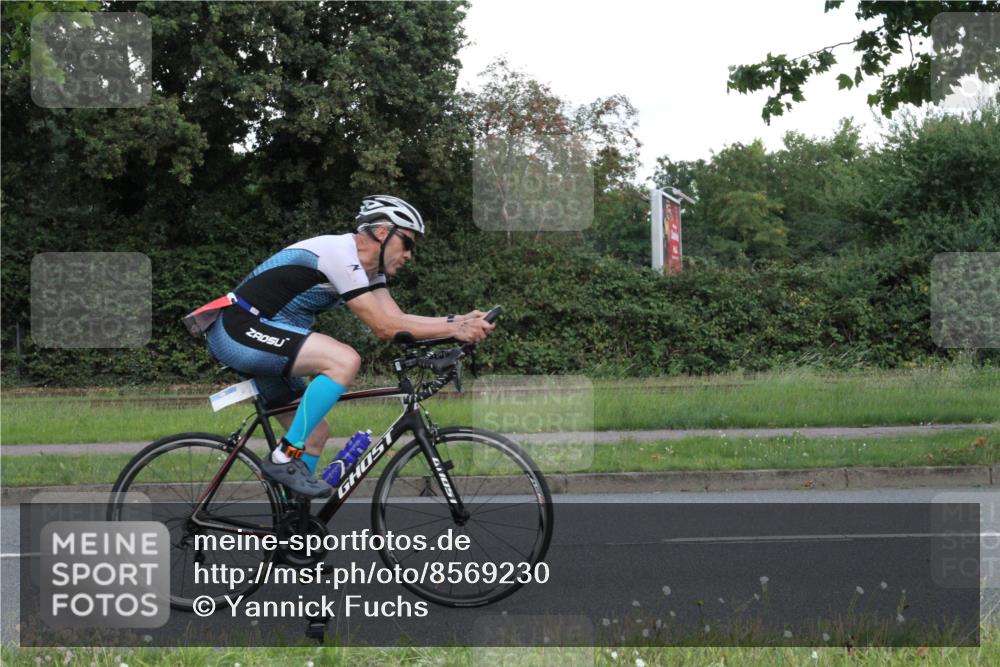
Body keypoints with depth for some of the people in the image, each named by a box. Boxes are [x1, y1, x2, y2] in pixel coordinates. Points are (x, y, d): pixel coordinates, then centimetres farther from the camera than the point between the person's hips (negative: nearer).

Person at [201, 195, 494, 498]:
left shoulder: (367, 265, 11)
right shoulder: (340, 254, -19)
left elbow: (396, 319, 2)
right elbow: (385, 328, -21)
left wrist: (460, 321, -8)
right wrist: (454, 329, -19)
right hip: (239, 328, -11)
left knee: (316, 434, 9)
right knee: (345, 360, -26)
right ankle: (285, 458, -19)